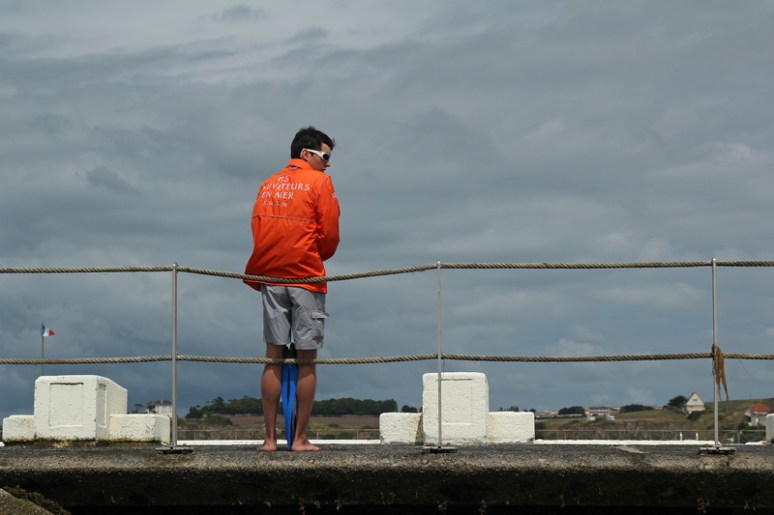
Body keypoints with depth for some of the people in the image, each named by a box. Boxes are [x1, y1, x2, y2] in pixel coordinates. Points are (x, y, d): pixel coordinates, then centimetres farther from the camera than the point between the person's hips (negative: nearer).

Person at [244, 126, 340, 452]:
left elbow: (257, 230, 9)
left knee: (274, 358, 6)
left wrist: (258, 272, 13)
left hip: (271, 277, 5)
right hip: (306, 277, -5)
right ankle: (300, 439, -1)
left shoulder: (268, 185, 14)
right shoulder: (320, 183, -2)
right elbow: (330, 234, -5)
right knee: (306, 360, -1)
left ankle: (270, 438, 3)